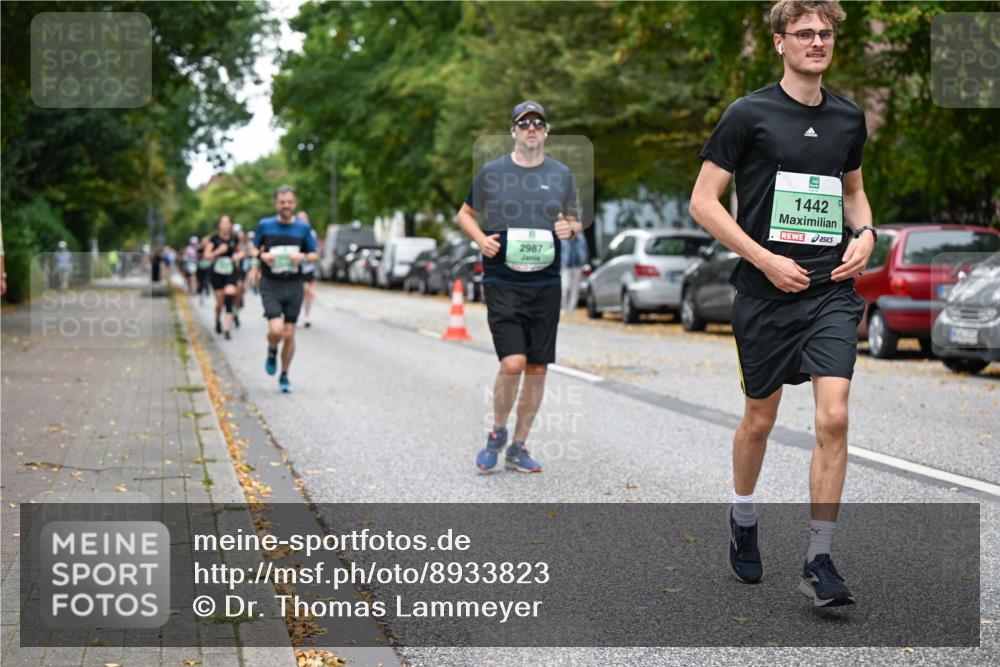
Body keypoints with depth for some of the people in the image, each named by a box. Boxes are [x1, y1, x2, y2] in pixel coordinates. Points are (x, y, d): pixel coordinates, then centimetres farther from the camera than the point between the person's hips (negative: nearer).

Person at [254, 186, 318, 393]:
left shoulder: (303, 227, 3)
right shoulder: (264, 225, 1)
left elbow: (314, 255, 10)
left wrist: (303, 257, -12)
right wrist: (263, 256, -11)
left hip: (294, 285, 2)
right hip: (271, 285, -2)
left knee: (289, 334, 3)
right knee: (276, 330, -19)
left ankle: (284, 376, 21)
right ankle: (272, 353, 17)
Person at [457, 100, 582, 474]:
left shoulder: (561, 174, 10)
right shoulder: (491, 173, 3)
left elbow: (574, 222, 19)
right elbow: (466, 214, 14)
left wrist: (570, 229, -5)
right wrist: (481, 239, -6)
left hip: (546, 285, 3)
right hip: (502, 284, -3)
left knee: (537, 368, 4)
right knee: (512, 363, -16)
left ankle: (518, 448, 18)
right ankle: (497, 434, 9)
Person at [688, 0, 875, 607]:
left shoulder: (849, 117, 9)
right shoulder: (750, 114, -6)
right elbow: (703, 201, -7)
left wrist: (864, 234, 5)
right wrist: (766, 260, -13)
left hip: (832, 290, 3)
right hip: (766, 292, -3)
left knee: (834, 418, -10)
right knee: (761, 418, 11)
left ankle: (820, 561, -2)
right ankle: (744, 521, 38)